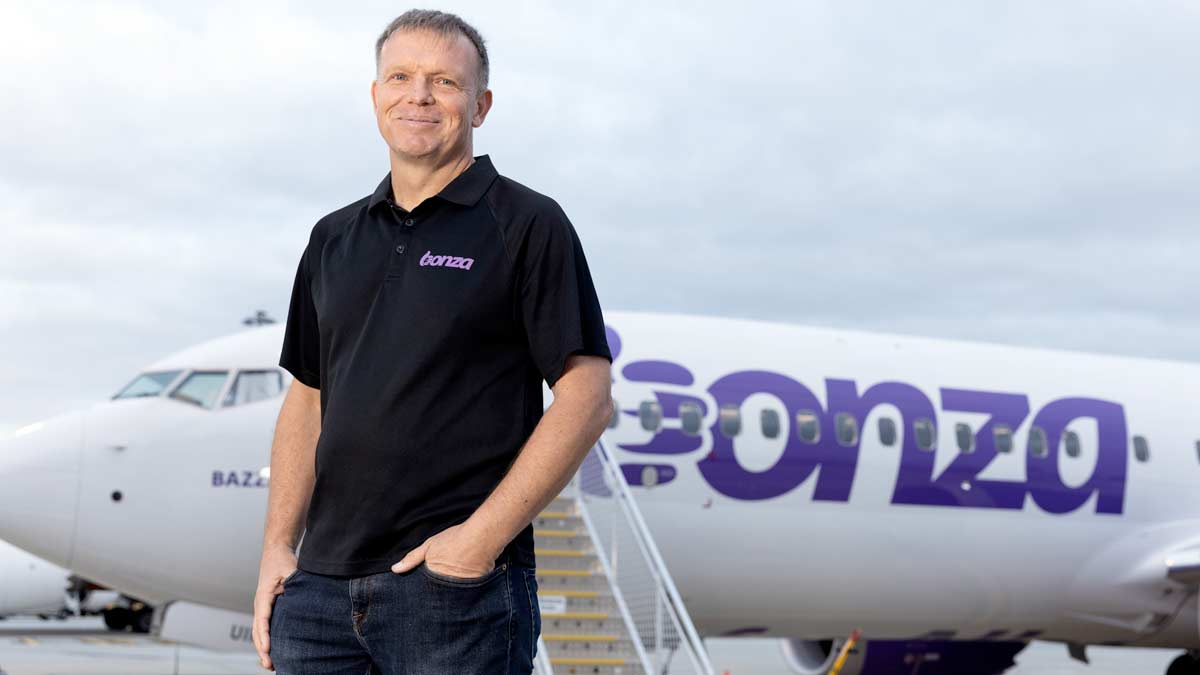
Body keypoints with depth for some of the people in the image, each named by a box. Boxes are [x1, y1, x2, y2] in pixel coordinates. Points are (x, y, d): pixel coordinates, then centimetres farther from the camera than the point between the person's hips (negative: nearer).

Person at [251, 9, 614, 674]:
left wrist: (483, 537, -15)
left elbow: (586, 397, -8)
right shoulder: (333, 238, 15)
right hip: (322, 584, 5)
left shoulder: (528, 225, -2)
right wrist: (278, 546, 8)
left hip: (458, 590, -5)